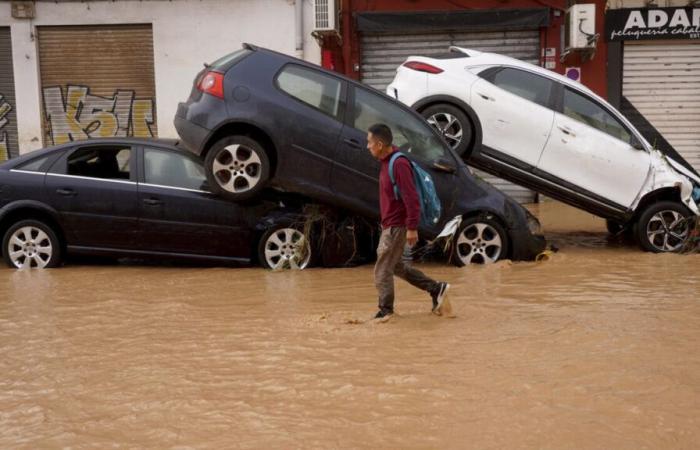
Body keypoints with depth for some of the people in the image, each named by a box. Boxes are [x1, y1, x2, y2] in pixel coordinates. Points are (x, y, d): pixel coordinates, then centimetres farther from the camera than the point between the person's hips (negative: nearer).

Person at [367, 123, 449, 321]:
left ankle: (385, 311, 13)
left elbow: (411, 198, -24)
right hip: (390, 225, 10)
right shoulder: (387, 162, 9)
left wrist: (412, 228, -24)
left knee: (382, 271, -1)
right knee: (396, 266, 18)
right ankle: (436, 288, 23)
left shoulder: (399, 164, -21)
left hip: (396, 227, -10)